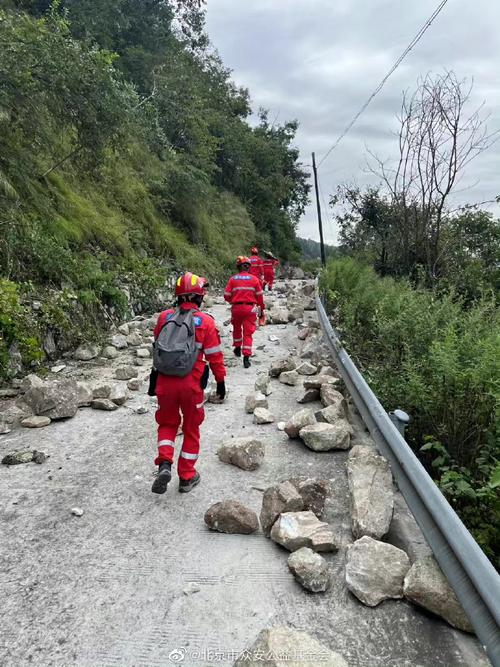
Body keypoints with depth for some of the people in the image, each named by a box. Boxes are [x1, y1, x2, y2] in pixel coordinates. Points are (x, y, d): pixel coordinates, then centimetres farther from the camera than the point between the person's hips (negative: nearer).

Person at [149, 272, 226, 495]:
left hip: (164, 382, 2)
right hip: (191, 384, -2)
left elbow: (158, 347, 12)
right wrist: (220, 381, 11)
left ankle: (164, 464, 1)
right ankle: (186, 477, 24)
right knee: (191, 429, 15)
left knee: (167, 424, 22)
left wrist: (155, 378, 24)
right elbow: (215, 355, -3)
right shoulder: (205, 321, -8)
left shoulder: (164, 317, 2)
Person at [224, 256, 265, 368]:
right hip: (250, 308, -1)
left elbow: (227, 296, -2)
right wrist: (262, 309, 13)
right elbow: (259, 296, 2)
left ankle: (237, 348, 38)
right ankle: (246, 357, -5)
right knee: (248, 333, 1)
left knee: (237, 329, 26)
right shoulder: (254, 279, -1)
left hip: (236, 308, 1)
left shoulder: (232, 279, -2)